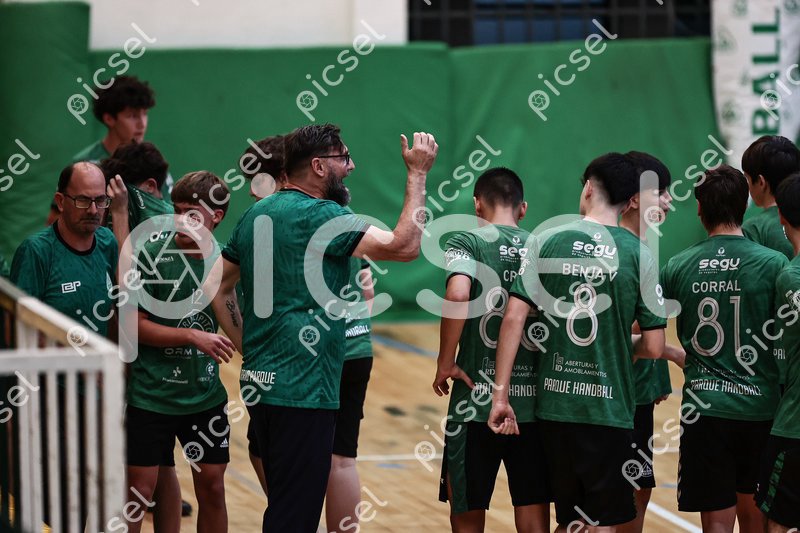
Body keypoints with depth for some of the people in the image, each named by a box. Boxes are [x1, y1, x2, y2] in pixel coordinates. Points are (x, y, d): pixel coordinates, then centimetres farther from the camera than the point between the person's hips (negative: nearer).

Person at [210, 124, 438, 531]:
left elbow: (218, 289, 17)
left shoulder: (257, 214, 13)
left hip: (261, 384, 9)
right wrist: (417, 173, -11)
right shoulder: (320, 215, -14)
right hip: (302, 389, -9)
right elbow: (404, 246, -19)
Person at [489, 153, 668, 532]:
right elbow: (654, 347, -4)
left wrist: (501, 394, -3)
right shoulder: (638, 255, -4)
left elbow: (514, 318, -7)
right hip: (608, 409, -2)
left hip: (555, 403, 2)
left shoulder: (545, 242, -1)